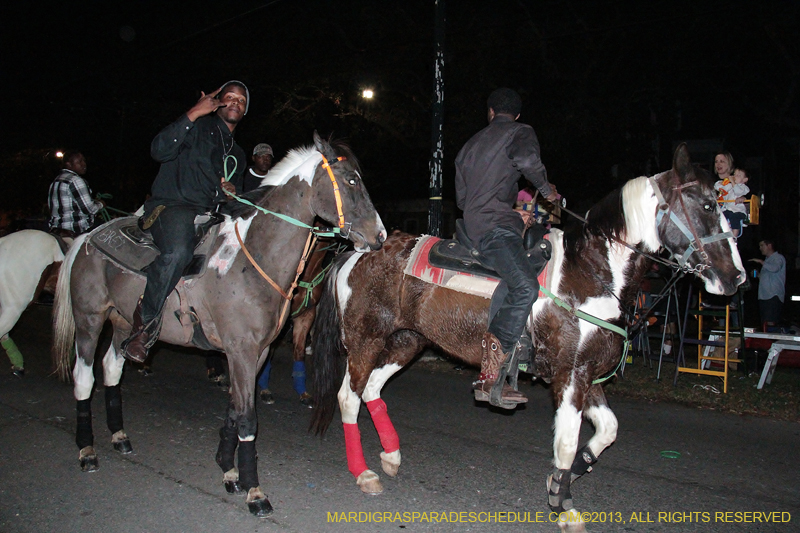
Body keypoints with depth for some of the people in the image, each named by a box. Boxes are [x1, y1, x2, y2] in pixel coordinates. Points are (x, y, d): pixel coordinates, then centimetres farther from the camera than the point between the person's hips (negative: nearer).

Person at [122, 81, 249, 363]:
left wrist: (233, 193, 6)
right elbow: (159, 150, -12)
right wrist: (192, 115, -16)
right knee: (178, 251, -37)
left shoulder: (237, 154, 27)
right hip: (171, 207, -7)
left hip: (209, 215, 7)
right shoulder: (199, 127, 6)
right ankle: (145, 322, -19)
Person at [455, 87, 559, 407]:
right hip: (494, 225, -9)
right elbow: (527, 159, -18)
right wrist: (546, 188, 0)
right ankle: (489, 379, -36)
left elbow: (461, 198, 34)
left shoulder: (470, 144, 29)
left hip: (472, 223, 9)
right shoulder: (520, 131, 7)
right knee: (525, 287, -26)